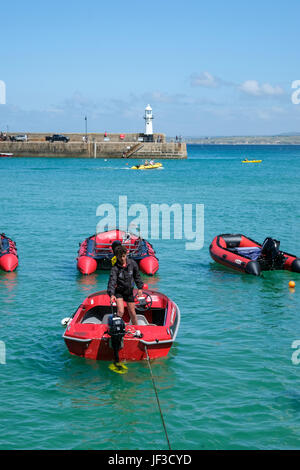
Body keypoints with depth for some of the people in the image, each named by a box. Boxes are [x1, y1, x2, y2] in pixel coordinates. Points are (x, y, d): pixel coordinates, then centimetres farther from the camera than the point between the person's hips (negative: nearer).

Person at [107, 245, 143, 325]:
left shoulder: (132, 263, -9)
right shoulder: (115, 267, -21)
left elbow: (137, 276, 8)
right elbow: (112, 280, -31)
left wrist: (140, 288, 9)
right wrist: (111, 294, -44)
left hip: (129, 291, 3)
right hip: (118, 291, -3)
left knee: (132, 312, 10)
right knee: (120, 312, -17)